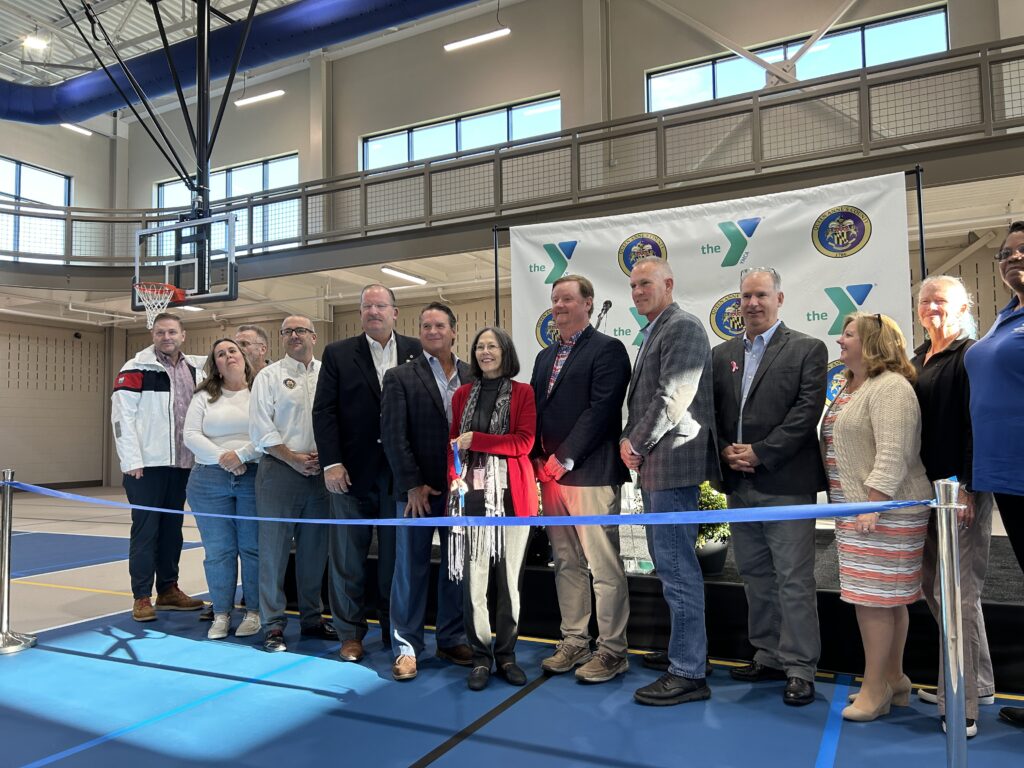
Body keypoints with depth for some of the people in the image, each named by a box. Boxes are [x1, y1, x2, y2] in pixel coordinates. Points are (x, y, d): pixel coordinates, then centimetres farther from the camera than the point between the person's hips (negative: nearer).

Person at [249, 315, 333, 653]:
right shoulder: (269, 376, 3)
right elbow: (261, 428, -4)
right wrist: (294, 458, -10)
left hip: (320, 472, 3)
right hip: (280, 471, -3)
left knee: (314, 549, 11)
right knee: (274, 549, 0)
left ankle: (312, 619, 24)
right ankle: (273, 626, 10)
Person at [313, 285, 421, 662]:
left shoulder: (414, 351, 5)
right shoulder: (338, 354, 3)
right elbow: (323, 411, -1)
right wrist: (331, 463, -10)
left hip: (400, 472, 0)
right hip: (352, 473, 0)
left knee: (396, 557, 10)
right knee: (348, 558, 9)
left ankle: (395, 631, 24)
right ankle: (351, 634, 23)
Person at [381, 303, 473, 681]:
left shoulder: (472, 376, 6)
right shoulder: (400, 377, -1)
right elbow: (393, 436, -6)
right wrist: (413, 485, -11)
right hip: (418, 489, -3)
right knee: (411, 567, 5)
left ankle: (452, 639, 26)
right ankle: (406, 646, 17)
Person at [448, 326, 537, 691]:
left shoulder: (522, 393, 4)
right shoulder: (463, 394, 13)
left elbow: (523, 443, -7)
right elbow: (453, 443, 13)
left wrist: (476, 440, -11)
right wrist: (454, 477, -3)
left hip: (511, 495, -2)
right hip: (471, 495, 2)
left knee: (509, 577, 5)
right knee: (474, 578, 1)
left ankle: (506, 654, 19)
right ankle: (481, 657, 13)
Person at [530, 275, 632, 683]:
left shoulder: (607, 349, -3)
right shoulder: (545, 356, 20)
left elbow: (600, 410, -13)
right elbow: (535, 410, 18)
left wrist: (565, 458, -14)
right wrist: (539, 459, 4)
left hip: (591, 474, -7)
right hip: (550, 475, 7)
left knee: (604, 566, -2)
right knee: (566, 564, 13)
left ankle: (611, 650, 10)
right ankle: (574, 642, 24)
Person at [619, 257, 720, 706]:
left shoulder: (683, 328, -11)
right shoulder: (653, 332, 19)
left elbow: (671, 398, -18)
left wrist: (636, 444, -11)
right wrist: (629, 439, 6)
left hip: (673, 461, -10)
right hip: (654, 464, 10)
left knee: (676, 565, -5)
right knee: (669, 562, 17)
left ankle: (688, 673, 4)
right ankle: (686, 647, 31)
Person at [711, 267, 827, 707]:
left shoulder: (808, 350, -1)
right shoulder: (722, 355, 13)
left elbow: (807, 411, -10)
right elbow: (711, 412, 11)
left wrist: (760, 453, -15)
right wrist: (725, 451, -6)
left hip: (786, 482, -5)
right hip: (739, 484, 5)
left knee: (794, 579, -1)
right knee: (755, 575, 14)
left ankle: (800, 668, 11)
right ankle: (768, 657, 26)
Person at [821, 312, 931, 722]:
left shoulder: (890, 388, -14)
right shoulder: (850, 388, 16)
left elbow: (893, 455, -22)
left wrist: (873, 506, -25)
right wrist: (845, 505, 21)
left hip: (885, 510, -9)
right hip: (856, 509, 9)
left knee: (875, 597, -4)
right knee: (887, 597, 15)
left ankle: (876, 688, 7)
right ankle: (893, 679, 24)